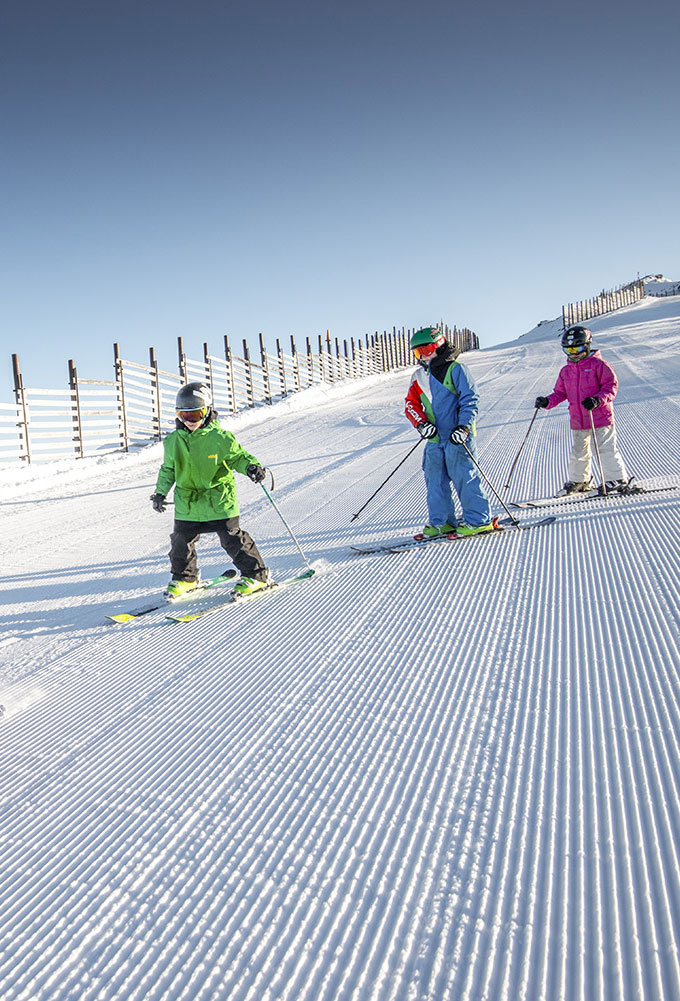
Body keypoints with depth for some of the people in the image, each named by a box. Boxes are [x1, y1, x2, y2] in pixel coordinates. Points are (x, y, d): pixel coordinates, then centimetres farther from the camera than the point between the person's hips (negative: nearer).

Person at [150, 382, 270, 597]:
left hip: (219, 502, -4)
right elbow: (168, 469, 16)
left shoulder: (220, 438, -10)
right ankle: (184, 578, 31)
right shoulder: (173, 441, 3)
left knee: (232, 539, -1)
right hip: (187, 504, 4)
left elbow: (238, 456, -1)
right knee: (181, 541, 8)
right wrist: (160, 492, 11)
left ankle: (256, 574, 14)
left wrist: (251, 466, -20)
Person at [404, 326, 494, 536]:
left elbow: (470, 399, -7)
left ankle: (479, 519, 3)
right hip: (435, 438, 6)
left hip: (457, 436, -6)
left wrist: (463, 426, -18)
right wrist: (421, 423, -7)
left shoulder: (455, 369, -4)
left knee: (462, 475, -7)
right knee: (434, 478, 6)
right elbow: (411, 403, 12)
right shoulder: (419, 377, 15)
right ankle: (441, 521, 16)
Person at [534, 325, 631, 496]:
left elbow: (611, 386, -9)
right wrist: (547, 402, -4)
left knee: (605, 449, -5)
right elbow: (560, 393, 15)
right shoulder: (565, 371, 11)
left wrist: (598, 400, -25)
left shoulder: (598, 365, -6)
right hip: (577, 420, 6)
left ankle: (618, 479, 8)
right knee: (578, 453, 16)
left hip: (600, 417, -6)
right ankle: (578, 481, 32)